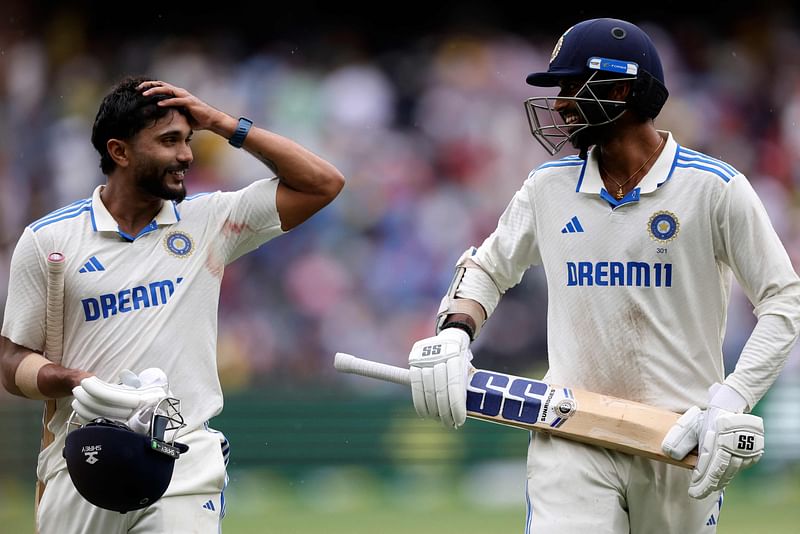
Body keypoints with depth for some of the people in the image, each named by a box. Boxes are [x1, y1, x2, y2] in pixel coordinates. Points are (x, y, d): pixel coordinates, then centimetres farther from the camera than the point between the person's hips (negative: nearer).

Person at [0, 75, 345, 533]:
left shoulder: (210, 220, 7)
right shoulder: (47, 239, 3)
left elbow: (324, 183, 5)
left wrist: (224, 125, 0)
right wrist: (75, 383, -15)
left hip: (185, 470, 0)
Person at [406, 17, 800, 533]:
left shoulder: (714, 188, -3)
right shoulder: (548, 187, 8)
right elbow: (488, 268, 20)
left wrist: (732, 402, -15)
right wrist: (454, 333, -2)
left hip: (680, 445, -1)